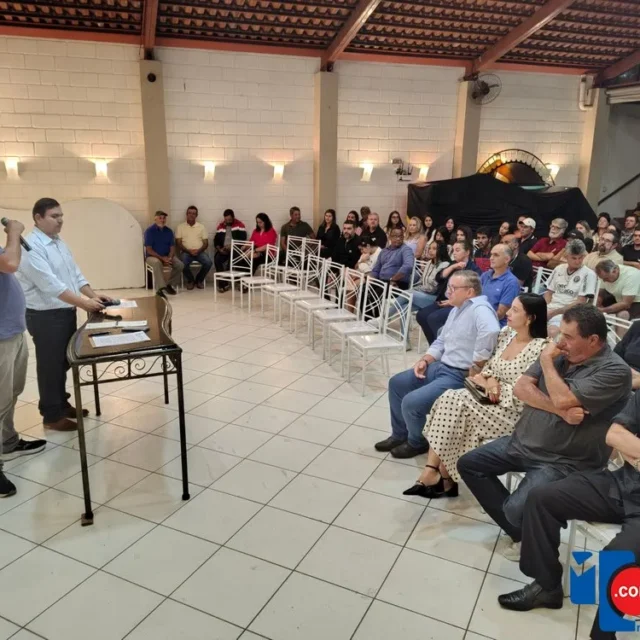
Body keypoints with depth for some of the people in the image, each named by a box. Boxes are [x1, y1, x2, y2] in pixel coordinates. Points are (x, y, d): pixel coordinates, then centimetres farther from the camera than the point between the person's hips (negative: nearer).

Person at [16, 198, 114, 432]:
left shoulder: (59, 243, 11)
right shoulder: (31, 247, -19)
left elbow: (75, 274, 14)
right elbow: (50, 284, -26)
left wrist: (94, 295, 1)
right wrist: (84, 303, -26)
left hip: (67, 312, 8)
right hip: (45, 316, -8)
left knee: (64, 363, 18)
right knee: (50, 366, 3)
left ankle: (62, 404, 34)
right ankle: (51, 415, 16)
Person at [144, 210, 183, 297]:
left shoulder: (169, 231, 6)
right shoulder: (149, 231, -8)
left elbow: (172, 247, 5)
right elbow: (149, 250, -13)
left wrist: (169, 258, -16)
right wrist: (162, 258, -21)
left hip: (167, 256, 4)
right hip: (152, 256, -4)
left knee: (180, 265, -21)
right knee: (157, 263, -39)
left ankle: (169, 285, -3)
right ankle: (160, 288, -42)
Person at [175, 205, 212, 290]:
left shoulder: (201, 226, 11)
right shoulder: (180, 226, 6)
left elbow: (206, 243, 6)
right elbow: (178, 243, 1)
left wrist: (198, 250, -13)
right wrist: (188, 251, -15)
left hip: (199, 251, 1)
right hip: (186, 252, -1)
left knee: (208, 262, -28)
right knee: (183, 264, -34)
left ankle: (199, 280, 0)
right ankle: (190, 280, -2)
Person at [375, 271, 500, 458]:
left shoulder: (480, 309, -19)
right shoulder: (457, 309, 15)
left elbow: (491, 331, -40)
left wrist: (475, 369, -31)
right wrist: (425, 360, 3)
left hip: (460, 376, -11)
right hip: (441, 366, 11)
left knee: (411, 402, -20)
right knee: (397, 382, 12)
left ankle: (418, 443, 10)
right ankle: (400, 434, 25)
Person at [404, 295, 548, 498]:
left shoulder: (540, 348, -17)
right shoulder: (505, 334, 7)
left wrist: (492, 384, -15)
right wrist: (487, 379, -9)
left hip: (512, 410, -7)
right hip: (491, 399, 7)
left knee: (452, 404, -25)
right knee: (448, 399, -21)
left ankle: (439, 474, -11)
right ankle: (436, 473, -21)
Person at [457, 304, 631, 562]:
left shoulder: (615, 371, -17)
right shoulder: (560, 354, 3)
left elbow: (562, 400, -28)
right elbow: (520, 388, -5)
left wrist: (546, 361, -13)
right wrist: (561, 411, -20)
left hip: (563, 462, -7)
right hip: (522, 442, 8)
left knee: (517, 509, -26)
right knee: (468, 464, 3)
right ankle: (520, 531, 9)